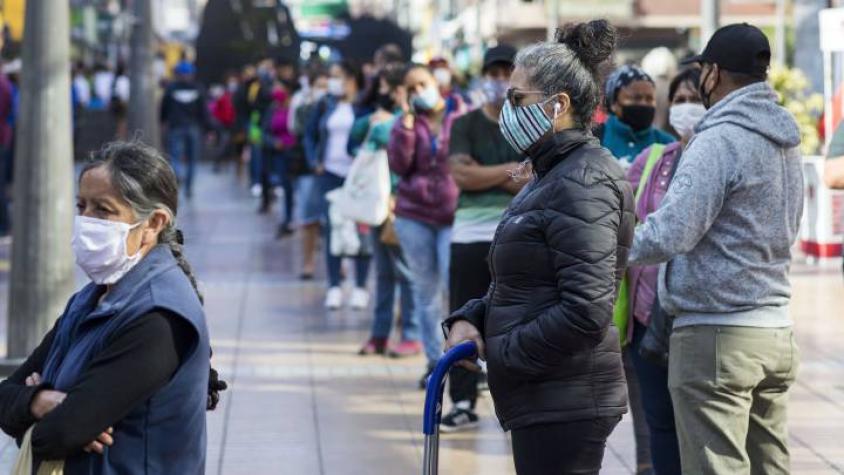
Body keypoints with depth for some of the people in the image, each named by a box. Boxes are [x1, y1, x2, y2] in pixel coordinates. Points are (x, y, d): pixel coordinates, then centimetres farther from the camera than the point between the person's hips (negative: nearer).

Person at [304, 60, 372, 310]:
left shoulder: (364, 106, -4)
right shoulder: (326, 105, 8)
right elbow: (310, 134, 16)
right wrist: (314, 161, 5)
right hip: (330, 174, 4)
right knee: (332, 228, 3)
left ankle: (360, 287, 8)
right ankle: (334, 287, 9)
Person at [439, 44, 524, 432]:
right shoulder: (465, 126, 6)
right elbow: (462, 175, -10)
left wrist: (484, 175, -16)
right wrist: (511, 171, -12)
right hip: (471, 235, 1)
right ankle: (463, 403, 11)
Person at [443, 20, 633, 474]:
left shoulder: (582, 183, -17)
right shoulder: (553, 175, 17)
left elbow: (587, 310, -24)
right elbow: (518, 284, 24)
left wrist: (503, 353, -14)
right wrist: (469, 319, 5)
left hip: (565, 400, -10)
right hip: (546, 398, 10)